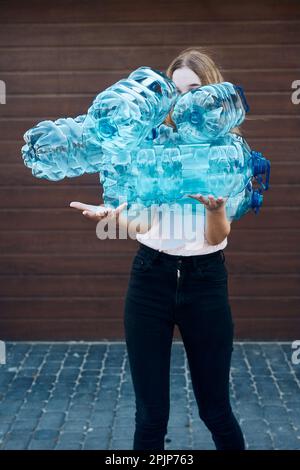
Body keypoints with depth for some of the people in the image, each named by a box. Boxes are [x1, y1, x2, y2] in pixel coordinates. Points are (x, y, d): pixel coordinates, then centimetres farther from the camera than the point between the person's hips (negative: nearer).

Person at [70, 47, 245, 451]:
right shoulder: (156, 144, 2)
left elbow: (217, 238, -10)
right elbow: (142, 221, -5)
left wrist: (216, 208, -33)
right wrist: (110, 215, -26)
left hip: (205, 282, -1)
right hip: (151, 279, 1)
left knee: (215, 409, 8)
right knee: (151, 415, 4)